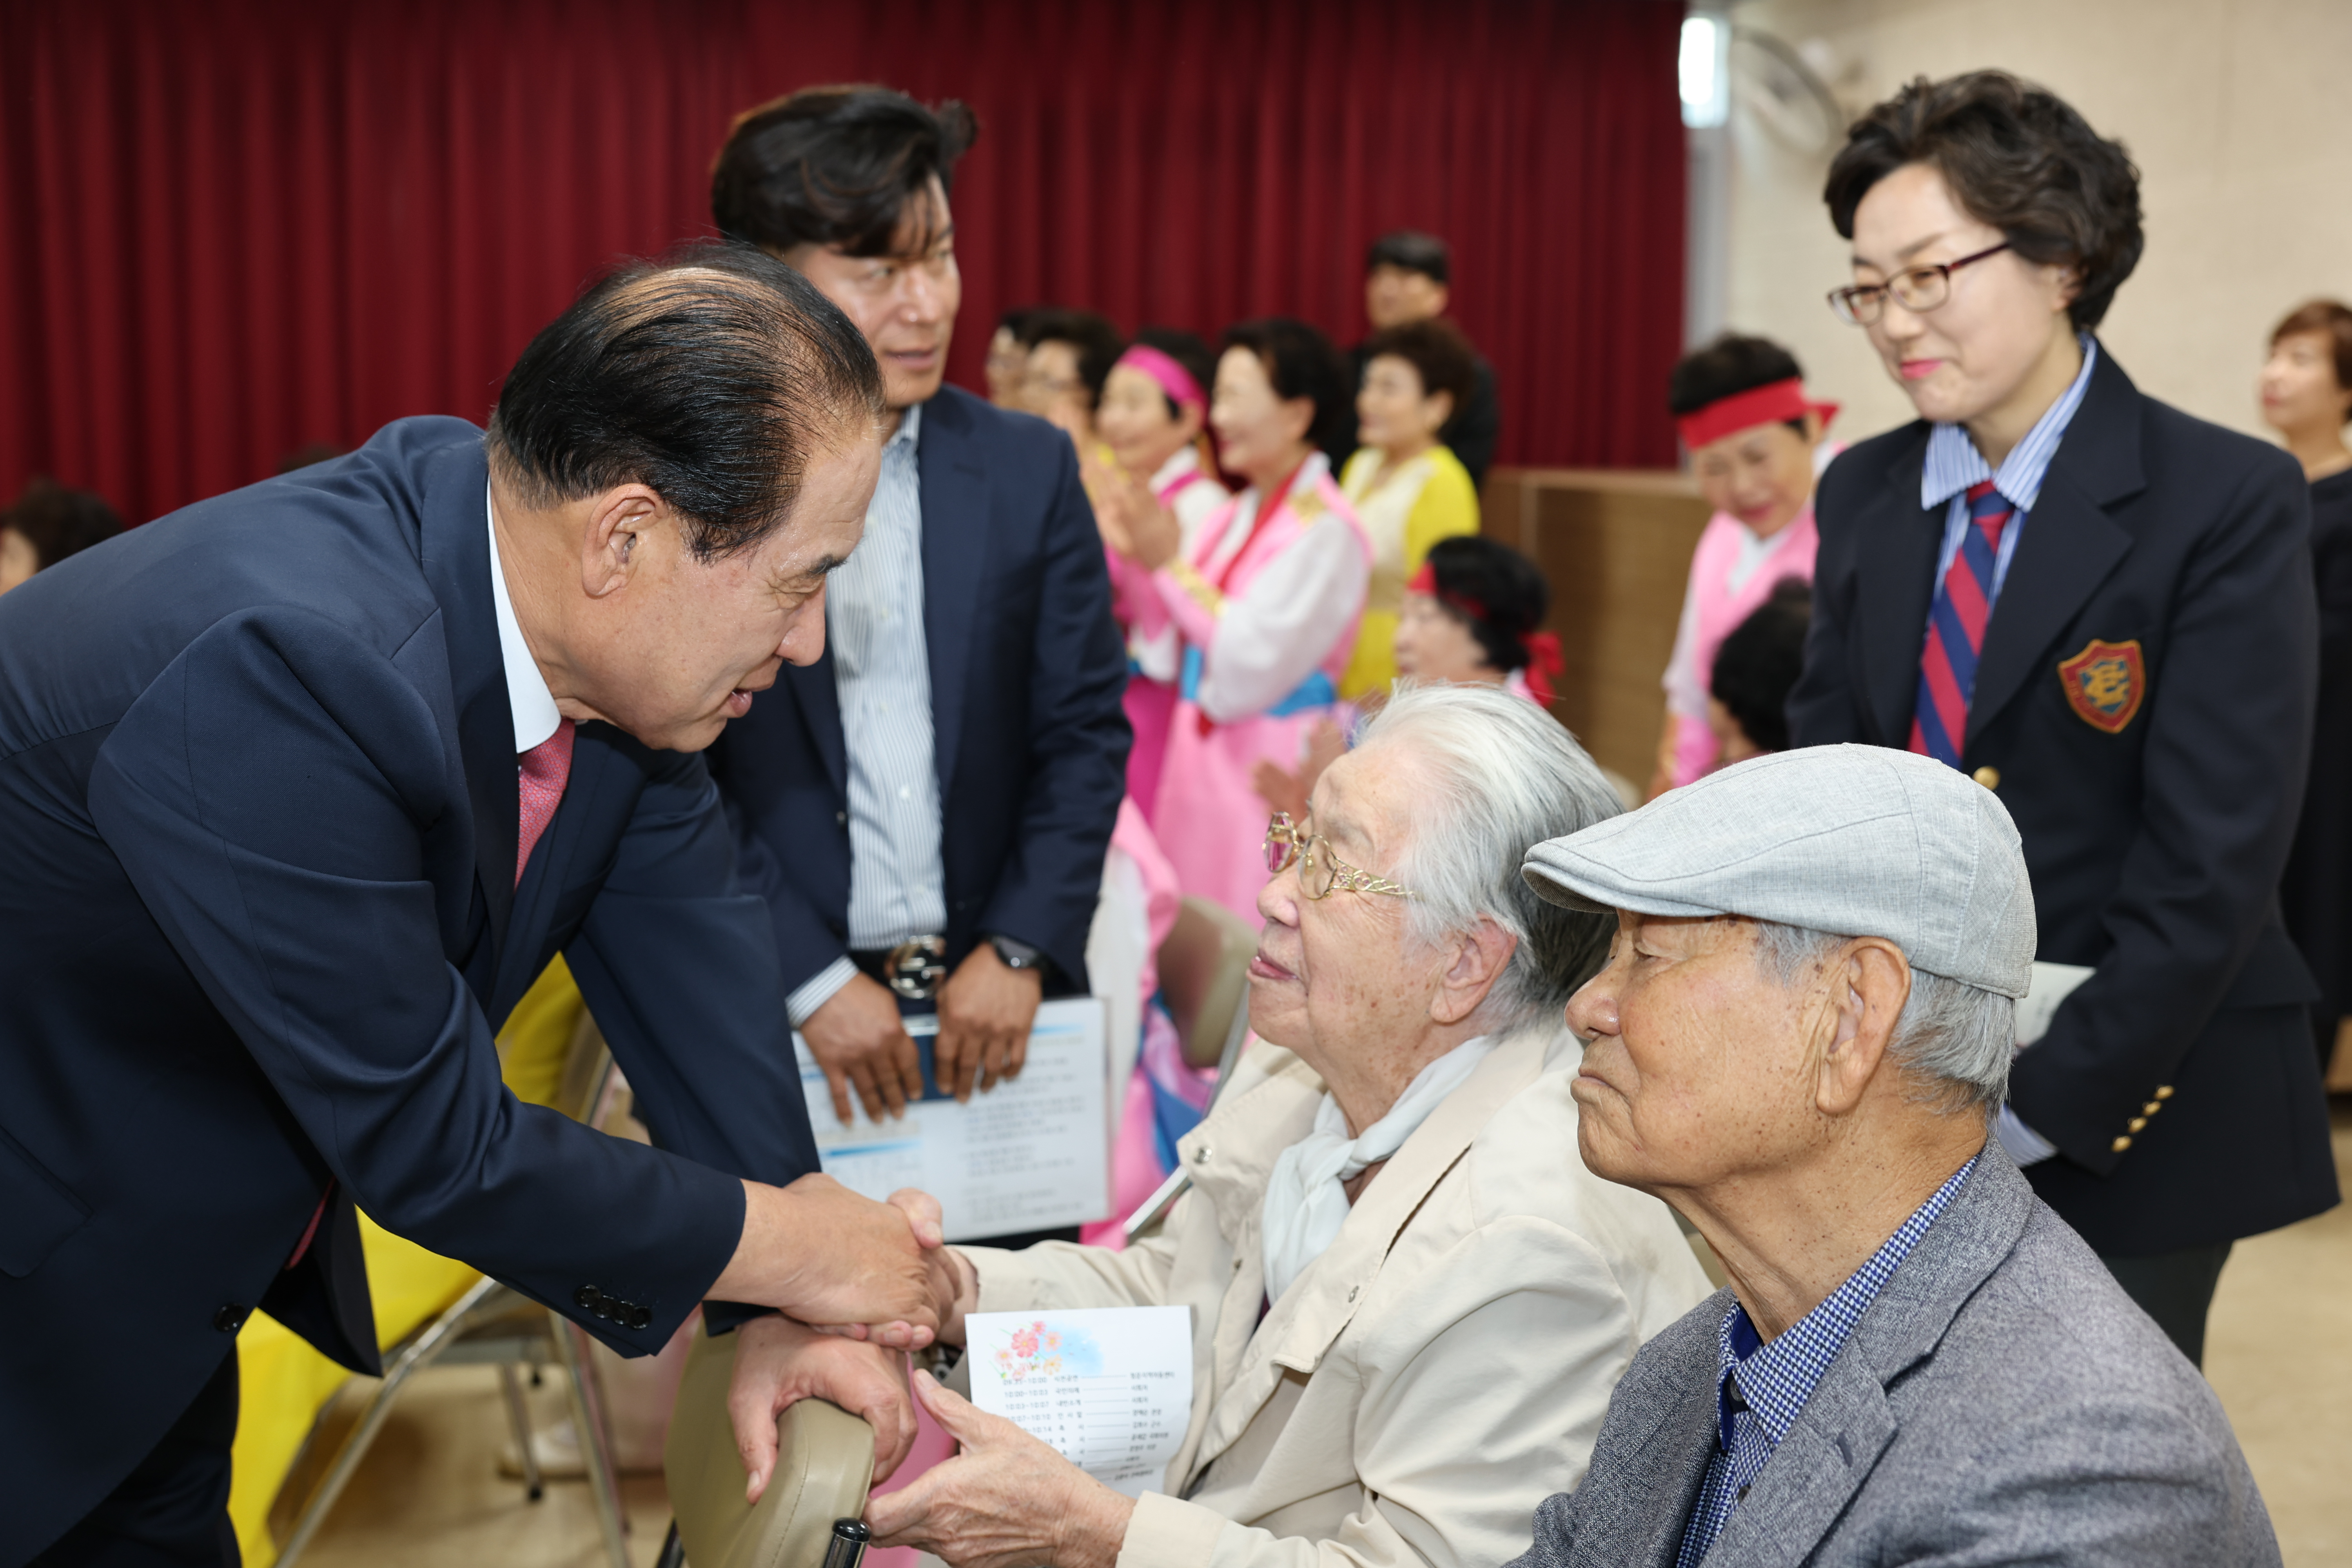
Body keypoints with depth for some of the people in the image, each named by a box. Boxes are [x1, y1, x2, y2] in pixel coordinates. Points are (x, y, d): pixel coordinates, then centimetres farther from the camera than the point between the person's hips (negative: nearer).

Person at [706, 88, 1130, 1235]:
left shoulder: (1029, 469, 4)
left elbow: (1087, 730, 5)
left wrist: (1019, 949, -5)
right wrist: (810, 977, -10)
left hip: (1000, 1008, 2)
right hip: (771, 1014, -2)